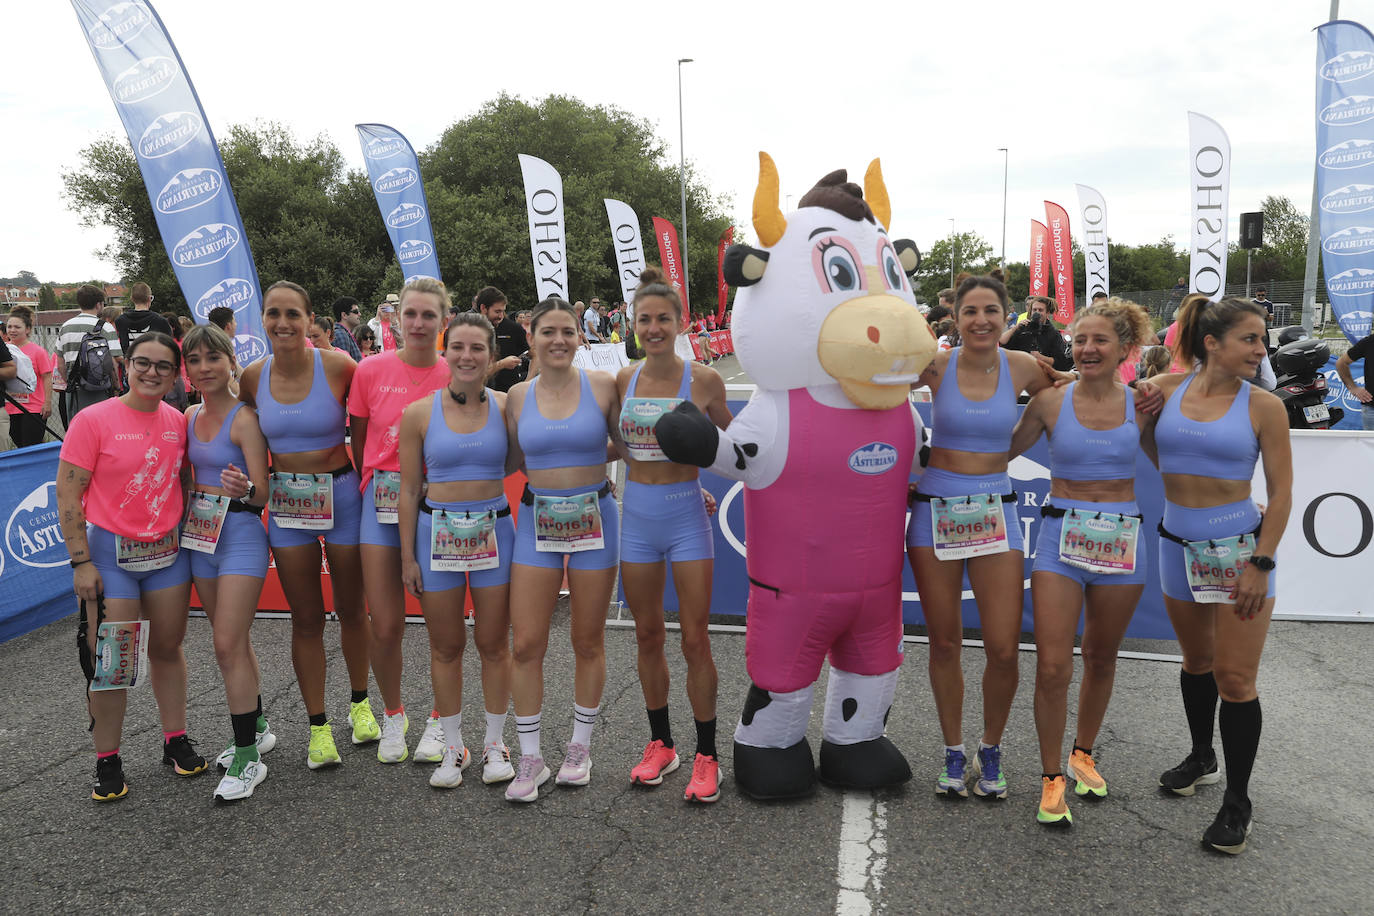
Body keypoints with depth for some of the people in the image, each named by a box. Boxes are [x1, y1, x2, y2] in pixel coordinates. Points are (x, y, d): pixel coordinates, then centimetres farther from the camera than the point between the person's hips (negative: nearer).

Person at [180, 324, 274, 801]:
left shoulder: (244, 418, -13)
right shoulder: (190, 417, 9)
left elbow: (261, 495, -17)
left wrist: (244, 488, -37)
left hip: (241, 533, -7)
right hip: (200, 532, 7)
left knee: (228, 645, -8)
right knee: (232, 640, 16)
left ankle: (248, 757, 2)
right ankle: (257, 728, 32)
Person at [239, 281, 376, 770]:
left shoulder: (337, 366, -12)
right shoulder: (253, 377, -2)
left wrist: (368, 483, -7)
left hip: (342, 495, -2)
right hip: (286, 502, 2)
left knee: (350, 610, 13)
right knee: (306, 618, 9)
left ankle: (360, 703, 35)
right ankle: (318, 727, 21)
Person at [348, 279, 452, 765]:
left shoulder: (454, 377, -2)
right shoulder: (371, 370, 0)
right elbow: (360, 441, 11)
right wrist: (374, 488, 11)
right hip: (381, 501, 1)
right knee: (385, 626, 3)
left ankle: (439, 720, 24)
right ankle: (393, 716, 27)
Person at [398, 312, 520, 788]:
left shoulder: (506, 406, -2)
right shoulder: (419, 413, -2)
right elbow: (409, 490, 2)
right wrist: (408, 556, 1)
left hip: (493, 530, 0)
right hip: (437, 533, 0)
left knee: (494, 644, 8)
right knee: (446, 646, 10)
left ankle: (495, 743, 25)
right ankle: (452, 747, 26)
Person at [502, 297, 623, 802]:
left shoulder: (602, 386, -2)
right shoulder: (518, 395, 4)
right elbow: (512, 461, 12)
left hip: (593, 519, -1)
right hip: (537, 522, 2)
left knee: (588, 641, 9)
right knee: (525, 644, 0)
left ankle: (580, 747, 27)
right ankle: (530, 758, 15)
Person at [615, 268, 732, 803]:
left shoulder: (703, 381, -5)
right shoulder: (624, 380, 4)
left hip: (686, 517, -3)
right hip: (636, 516, 4)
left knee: (695, 639, -1)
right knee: (648, 636, 12)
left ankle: (706, 757, 12)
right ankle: (661, 744, 28)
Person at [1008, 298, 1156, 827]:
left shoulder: (1139, 403, 1)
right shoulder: (1050, 402, -1)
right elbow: (1006, 450, 9)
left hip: (1120, 541, 2)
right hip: (1062, 537, -1)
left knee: (1101, 659, 15)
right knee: (1053, 666, -7)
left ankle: (1083, 754, 38)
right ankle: (1052, 777, 10)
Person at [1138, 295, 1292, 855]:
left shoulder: (1263, 406, -7)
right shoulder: (1166, 389, -1)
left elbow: (1280, 491, -7)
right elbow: (1147, 445, 17)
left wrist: (1261, 563, -12)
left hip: (1238, 546, -3)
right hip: (1178, 545, 3)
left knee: (1234, 678, -2)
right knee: (1196, 661, 20)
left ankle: (1237, 802, 13)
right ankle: (1201, 758, 42)